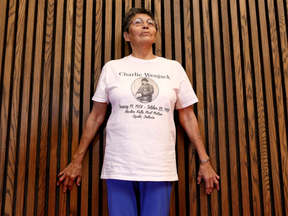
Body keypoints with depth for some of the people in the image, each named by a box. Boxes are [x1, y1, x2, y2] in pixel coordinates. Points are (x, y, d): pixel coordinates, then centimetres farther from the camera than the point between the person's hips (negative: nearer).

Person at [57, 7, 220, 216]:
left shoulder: (174, 68, 8)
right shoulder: (112, 68, 6)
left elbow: (188, 117, 9)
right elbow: (96, 117, 8)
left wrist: (205, 161, 7)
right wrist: (77, 161, 8)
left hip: (160, 169, 1)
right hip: (119, 167, 0)